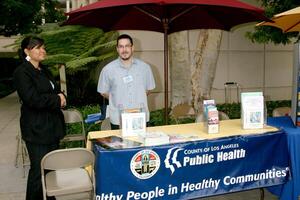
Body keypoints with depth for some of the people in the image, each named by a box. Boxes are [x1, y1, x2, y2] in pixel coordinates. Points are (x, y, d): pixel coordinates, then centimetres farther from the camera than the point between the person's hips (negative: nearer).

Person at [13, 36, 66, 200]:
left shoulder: (44, 71, 16)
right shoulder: (22, 72, -10)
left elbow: (55, 91, 20)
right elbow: (33, 99, -22)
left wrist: (61, 96, -3)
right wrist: (57, 100, -10)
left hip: (52, 127, 8)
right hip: (37, 130, -8)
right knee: (39, 170, -2)